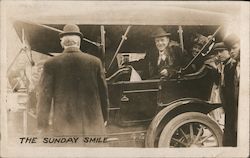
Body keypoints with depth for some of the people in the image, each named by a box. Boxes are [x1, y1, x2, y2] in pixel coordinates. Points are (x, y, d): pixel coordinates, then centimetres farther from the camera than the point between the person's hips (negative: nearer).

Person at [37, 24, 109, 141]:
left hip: (64, 125, -1)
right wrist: (104, 118, 19)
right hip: (93, 125, 1)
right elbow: (103, 92, 6)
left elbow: (45, 97, -2)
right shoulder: (95, 62, 0)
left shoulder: (51, 65, -3)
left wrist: (43, 127, 6)